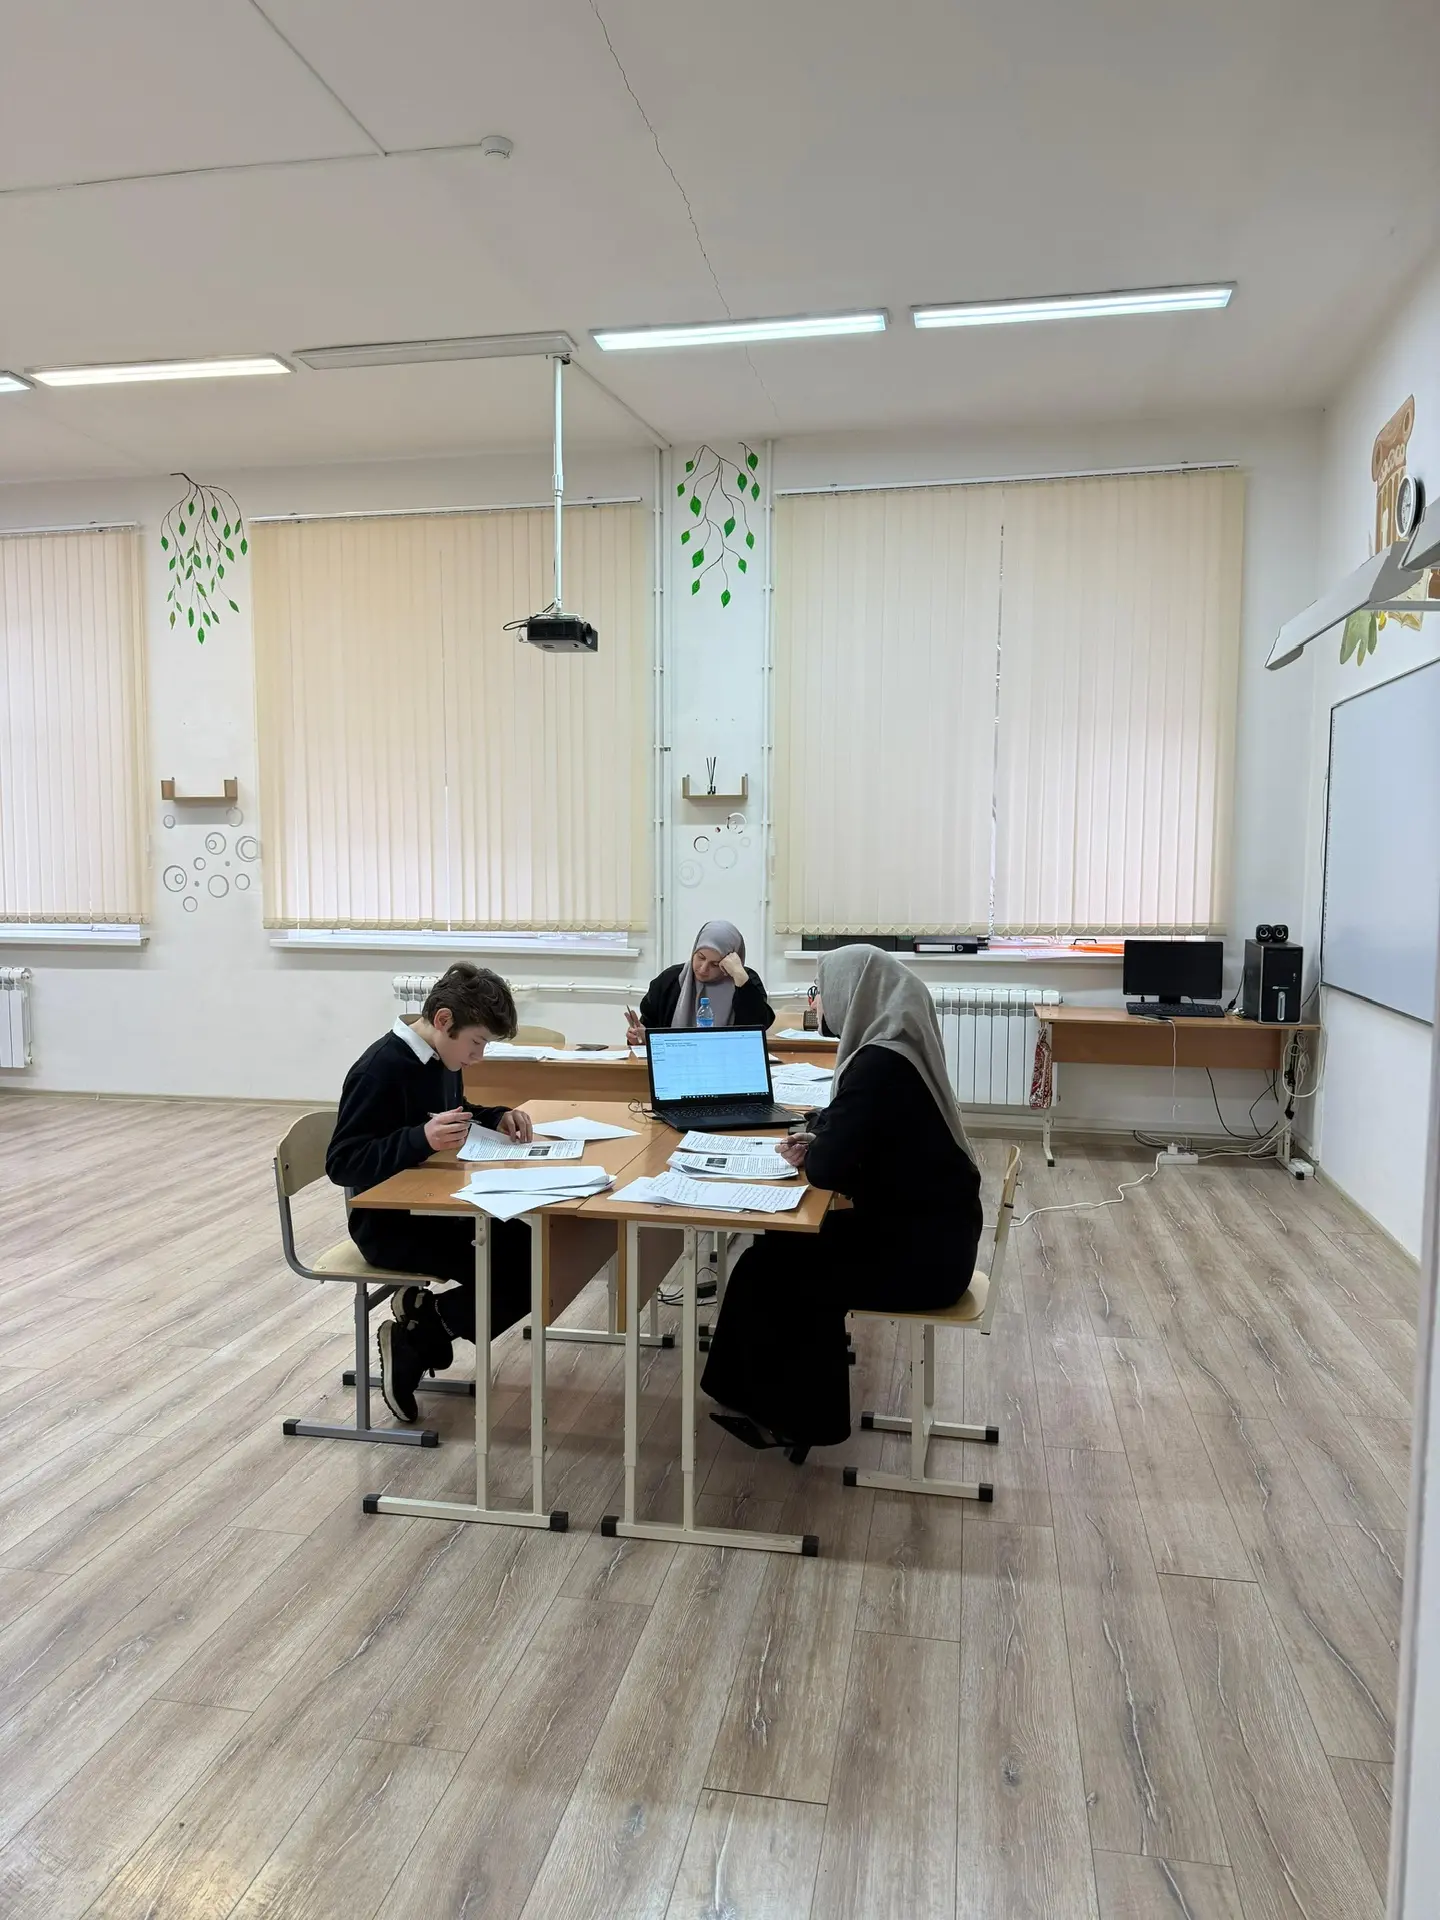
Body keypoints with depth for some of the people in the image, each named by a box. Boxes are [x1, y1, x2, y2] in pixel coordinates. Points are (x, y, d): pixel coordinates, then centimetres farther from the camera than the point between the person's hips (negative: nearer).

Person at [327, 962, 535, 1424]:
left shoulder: (442, 1059, 3)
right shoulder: (380, 1070, -23)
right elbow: (342, 1163, -24)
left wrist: (499, 1116, 1)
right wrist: (422, 1139, -38)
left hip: (436, 1207, 9)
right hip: (389, 1223, -9)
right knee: (518, 1275, -20)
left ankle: (422, 1314, 4)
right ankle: (415, 1339, -1)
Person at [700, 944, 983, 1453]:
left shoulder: (880, 1064, -24)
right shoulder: (894, 1047, 6)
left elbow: (828, 1169, -26)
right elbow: (856, 1129, 20)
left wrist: (807, 1157, -4)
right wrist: (814, 1137, 1)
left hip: (919, 1251, -9)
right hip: (925, 1231, 9)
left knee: (767, 1271, 3)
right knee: (785, 1247, 14)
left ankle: (786, 1415, 21)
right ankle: (795, 1406, 23)